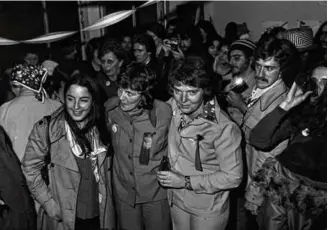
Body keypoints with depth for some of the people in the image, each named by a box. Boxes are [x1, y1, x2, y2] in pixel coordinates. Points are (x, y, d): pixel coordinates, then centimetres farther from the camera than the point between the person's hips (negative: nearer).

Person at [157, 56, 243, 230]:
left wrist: (187, 182, -22)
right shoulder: (174, 106, -13)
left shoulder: (223, 128, -27)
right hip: (176, 200, 5)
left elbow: (233, 177, -21)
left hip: (208, 210, -5)